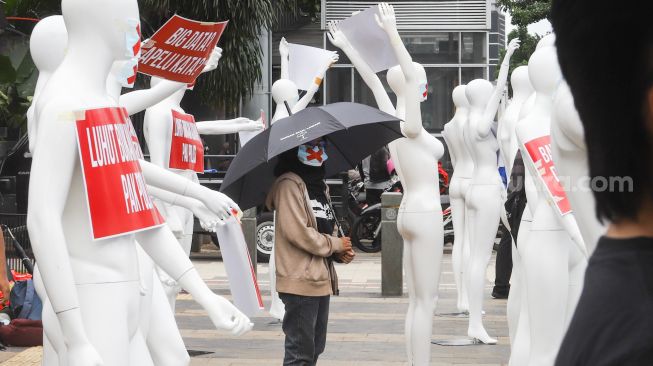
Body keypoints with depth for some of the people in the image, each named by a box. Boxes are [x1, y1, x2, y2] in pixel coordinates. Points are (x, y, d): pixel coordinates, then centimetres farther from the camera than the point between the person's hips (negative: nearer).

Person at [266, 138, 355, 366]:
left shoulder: (320, 185, 18)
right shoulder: (289, 184, -11)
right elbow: (297, 232, -20)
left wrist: (340, 253, 4)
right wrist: (336, 245, -9)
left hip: (322, 279, 10)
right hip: (301, 280, -10)